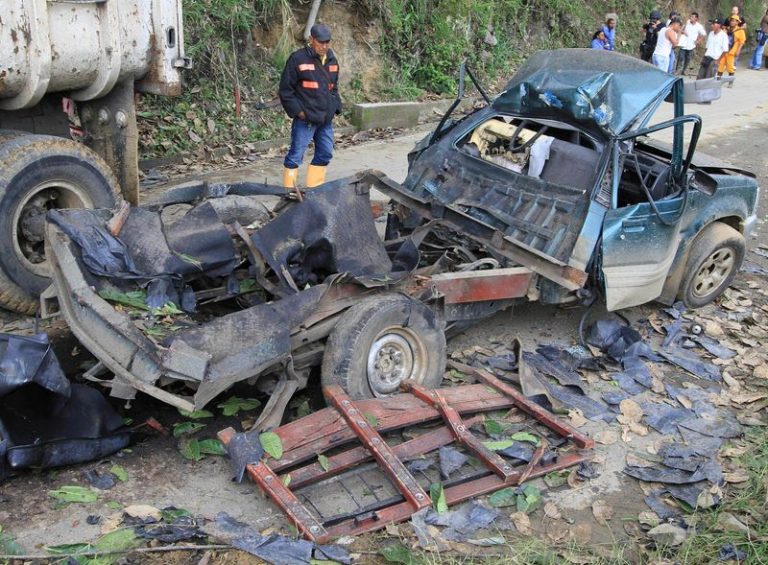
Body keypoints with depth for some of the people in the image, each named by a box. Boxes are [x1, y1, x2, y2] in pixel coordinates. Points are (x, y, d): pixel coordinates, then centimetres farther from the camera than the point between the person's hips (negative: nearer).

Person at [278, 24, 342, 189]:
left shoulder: (332, 60, 12)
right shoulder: (298, 59, -8)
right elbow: (286, 90, -7)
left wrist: (335, 107, 11)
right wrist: (297, 111, -13)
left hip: (326, 119, 7)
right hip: (305, 120, -7)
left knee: (325, 154, 12)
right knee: (296, 155, -4)